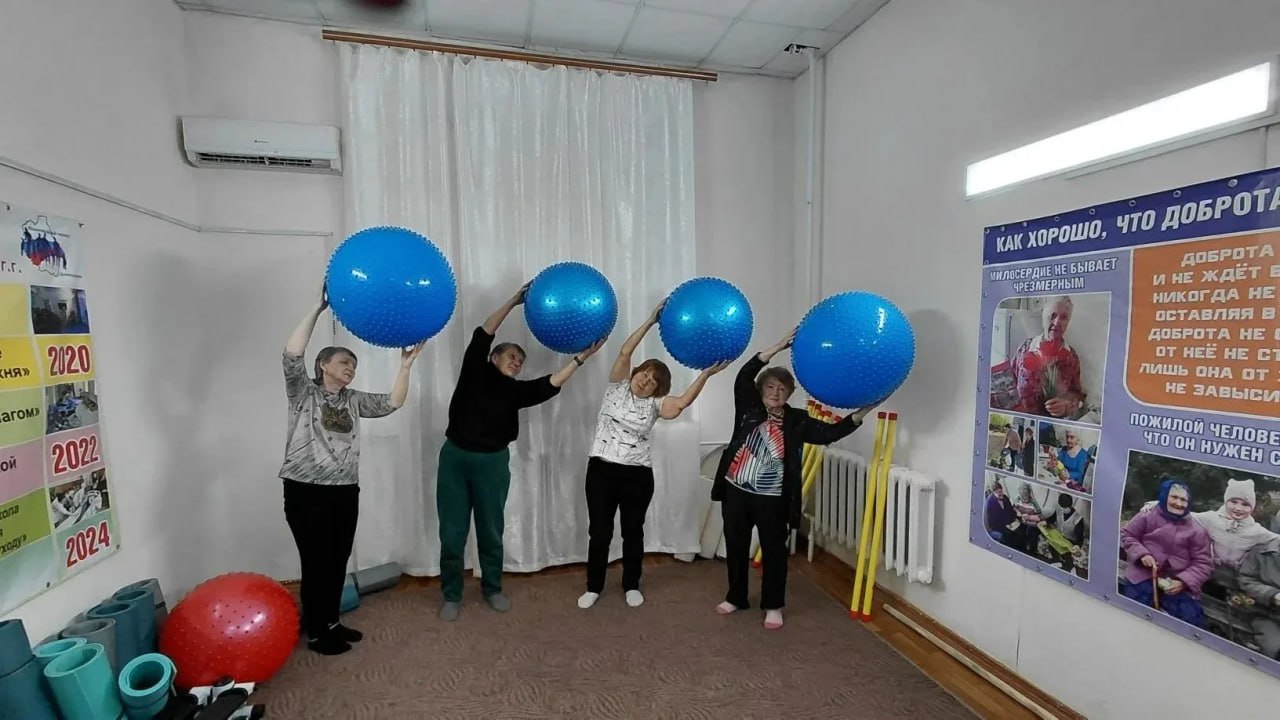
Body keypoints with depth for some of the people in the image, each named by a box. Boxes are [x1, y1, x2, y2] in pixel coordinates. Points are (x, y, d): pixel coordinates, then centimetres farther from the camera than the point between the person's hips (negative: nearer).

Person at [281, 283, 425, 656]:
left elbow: (392, 403, 0)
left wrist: (405, 365, -11)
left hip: (345, 492, 6)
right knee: (316, 563, 3)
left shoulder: (353, 401, 12)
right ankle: (316, 633, 20)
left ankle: (331, 623, 31)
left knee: (338, 562, 14)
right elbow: (292, 355, -18)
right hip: (306, 491, -5)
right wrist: (318, 308, -22)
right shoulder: (303, 393, -2)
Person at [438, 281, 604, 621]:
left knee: (491, 531, 12)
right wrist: (514, 302, -12)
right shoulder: (475, 371, 2)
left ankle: (492, 589, 32)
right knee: (452, 533, 6)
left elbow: (548, 386, -9)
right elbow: (482, 335, -7)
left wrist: (580, 358, -15)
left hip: (493, 462, 2)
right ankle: (452, 596, 23)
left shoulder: (517, 391, 5)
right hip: (455, 457, -1)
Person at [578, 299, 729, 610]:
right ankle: (594, 587, 26)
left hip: (638, 475, 0)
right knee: (599, 532, 7)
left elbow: (683, 402, -19)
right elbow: (625, 352, -10)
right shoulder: (617, 386, 2)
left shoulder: (655, 404, 0)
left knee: (633, 532, 13)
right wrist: (651, 321, -15)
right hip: (601, 469, 0)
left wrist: (705, 374, -27)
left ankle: (631, 586, 33)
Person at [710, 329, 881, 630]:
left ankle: (773, 606, 30)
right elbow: (744, 377, -12)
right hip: (735, 492, 1)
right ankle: (736, 598, 35)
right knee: (735, 547, 15)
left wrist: (862, 412, -20)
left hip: (772, 499, -1)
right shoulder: (749, 409, -1)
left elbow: (830, 432, -8)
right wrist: (779, 347, -18)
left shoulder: (797, 421, 0)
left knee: (774, 551, 10)